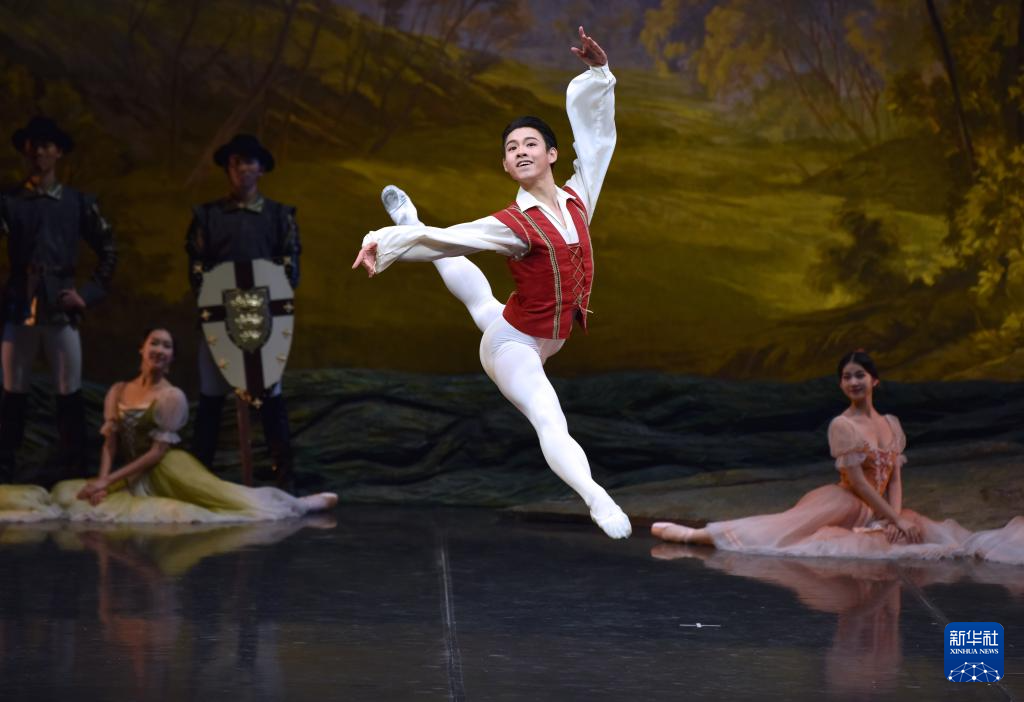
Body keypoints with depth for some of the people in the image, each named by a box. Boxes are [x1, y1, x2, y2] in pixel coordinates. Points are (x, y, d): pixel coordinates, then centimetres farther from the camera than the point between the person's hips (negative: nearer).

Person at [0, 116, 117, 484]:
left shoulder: (78, 202, 6)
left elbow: (108, 251, 11)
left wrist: (89, 293, 2)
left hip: (61, 306, 0)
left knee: (69, 394, 1)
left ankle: (73, 475, 8)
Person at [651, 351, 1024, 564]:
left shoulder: (892, 425, 11)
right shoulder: (842, 425, -8)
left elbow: (895, 478, 7)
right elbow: (857, 481, -14)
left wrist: (897, 518, -11)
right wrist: (895, 520, -17)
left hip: (881, 511, 7)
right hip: (846, 504, -7)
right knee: (790, 525, -22)